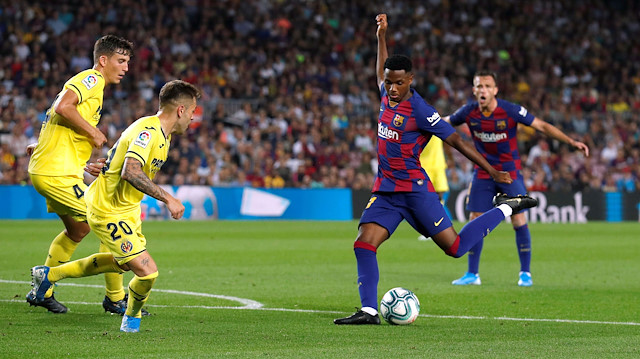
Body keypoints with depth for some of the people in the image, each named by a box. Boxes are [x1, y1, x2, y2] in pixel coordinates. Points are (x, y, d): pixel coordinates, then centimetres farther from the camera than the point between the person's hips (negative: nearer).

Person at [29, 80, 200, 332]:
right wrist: (167, 198, -38)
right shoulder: (148, 131, -26)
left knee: (123, 263, 30)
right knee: (147, 272, -15)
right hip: (108, 212, -11)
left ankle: (49, 274, 40)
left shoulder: (160, 132, 6)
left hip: (126, 208, 11)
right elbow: (130, 172, -40)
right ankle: (132, 316, 17)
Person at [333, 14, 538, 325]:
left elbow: (456, 141, -10)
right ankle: (369, 311, -13)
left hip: (415, 190, -6)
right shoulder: (386, 95, 6)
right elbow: (382, 70, 31)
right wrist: (381, 35, 29)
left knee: (455, 248, -2)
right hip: (386, 190, 6)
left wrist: (493, 172, -7)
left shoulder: (420, 111, -15)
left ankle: (505, 209, 17)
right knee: (363, 244, -12)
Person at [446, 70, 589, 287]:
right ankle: (472, 274, 10)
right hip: (483, 174, 3)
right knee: (475, 222, -1)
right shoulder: (469, 112, -8)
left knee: (519, 221, -8)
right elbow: (443, 123, 12)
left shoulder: (510, 111, -18)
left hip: (510, 172, -3)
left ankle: (525, 273, 5)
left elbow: (542, 126, -14)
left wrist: (572, 142, -21)